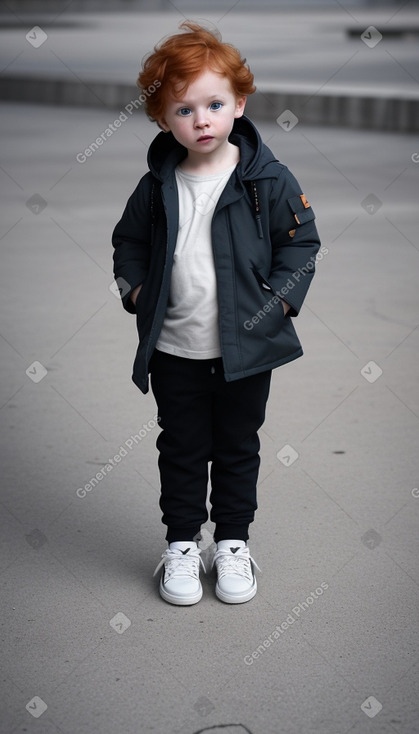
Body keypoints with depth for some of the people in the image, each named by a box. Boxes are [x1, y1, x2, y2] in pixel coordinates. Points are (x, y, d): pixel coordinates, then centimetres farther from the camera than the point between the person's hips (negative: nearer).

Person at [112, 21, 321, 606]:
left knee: (238, 448, 13)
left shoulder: (268, 179, -8)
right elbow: (128, 241, 13)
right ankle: (182, 543, 29)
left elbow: (301, 242, -2)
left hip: (246, 349, -1)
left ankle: (234, 542, 30)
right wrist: (136, 291, -2)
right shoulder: (157, 186, -1)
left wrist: (276, 302, -11)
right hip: (173, 349, 2)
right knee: (182, 448, 13)